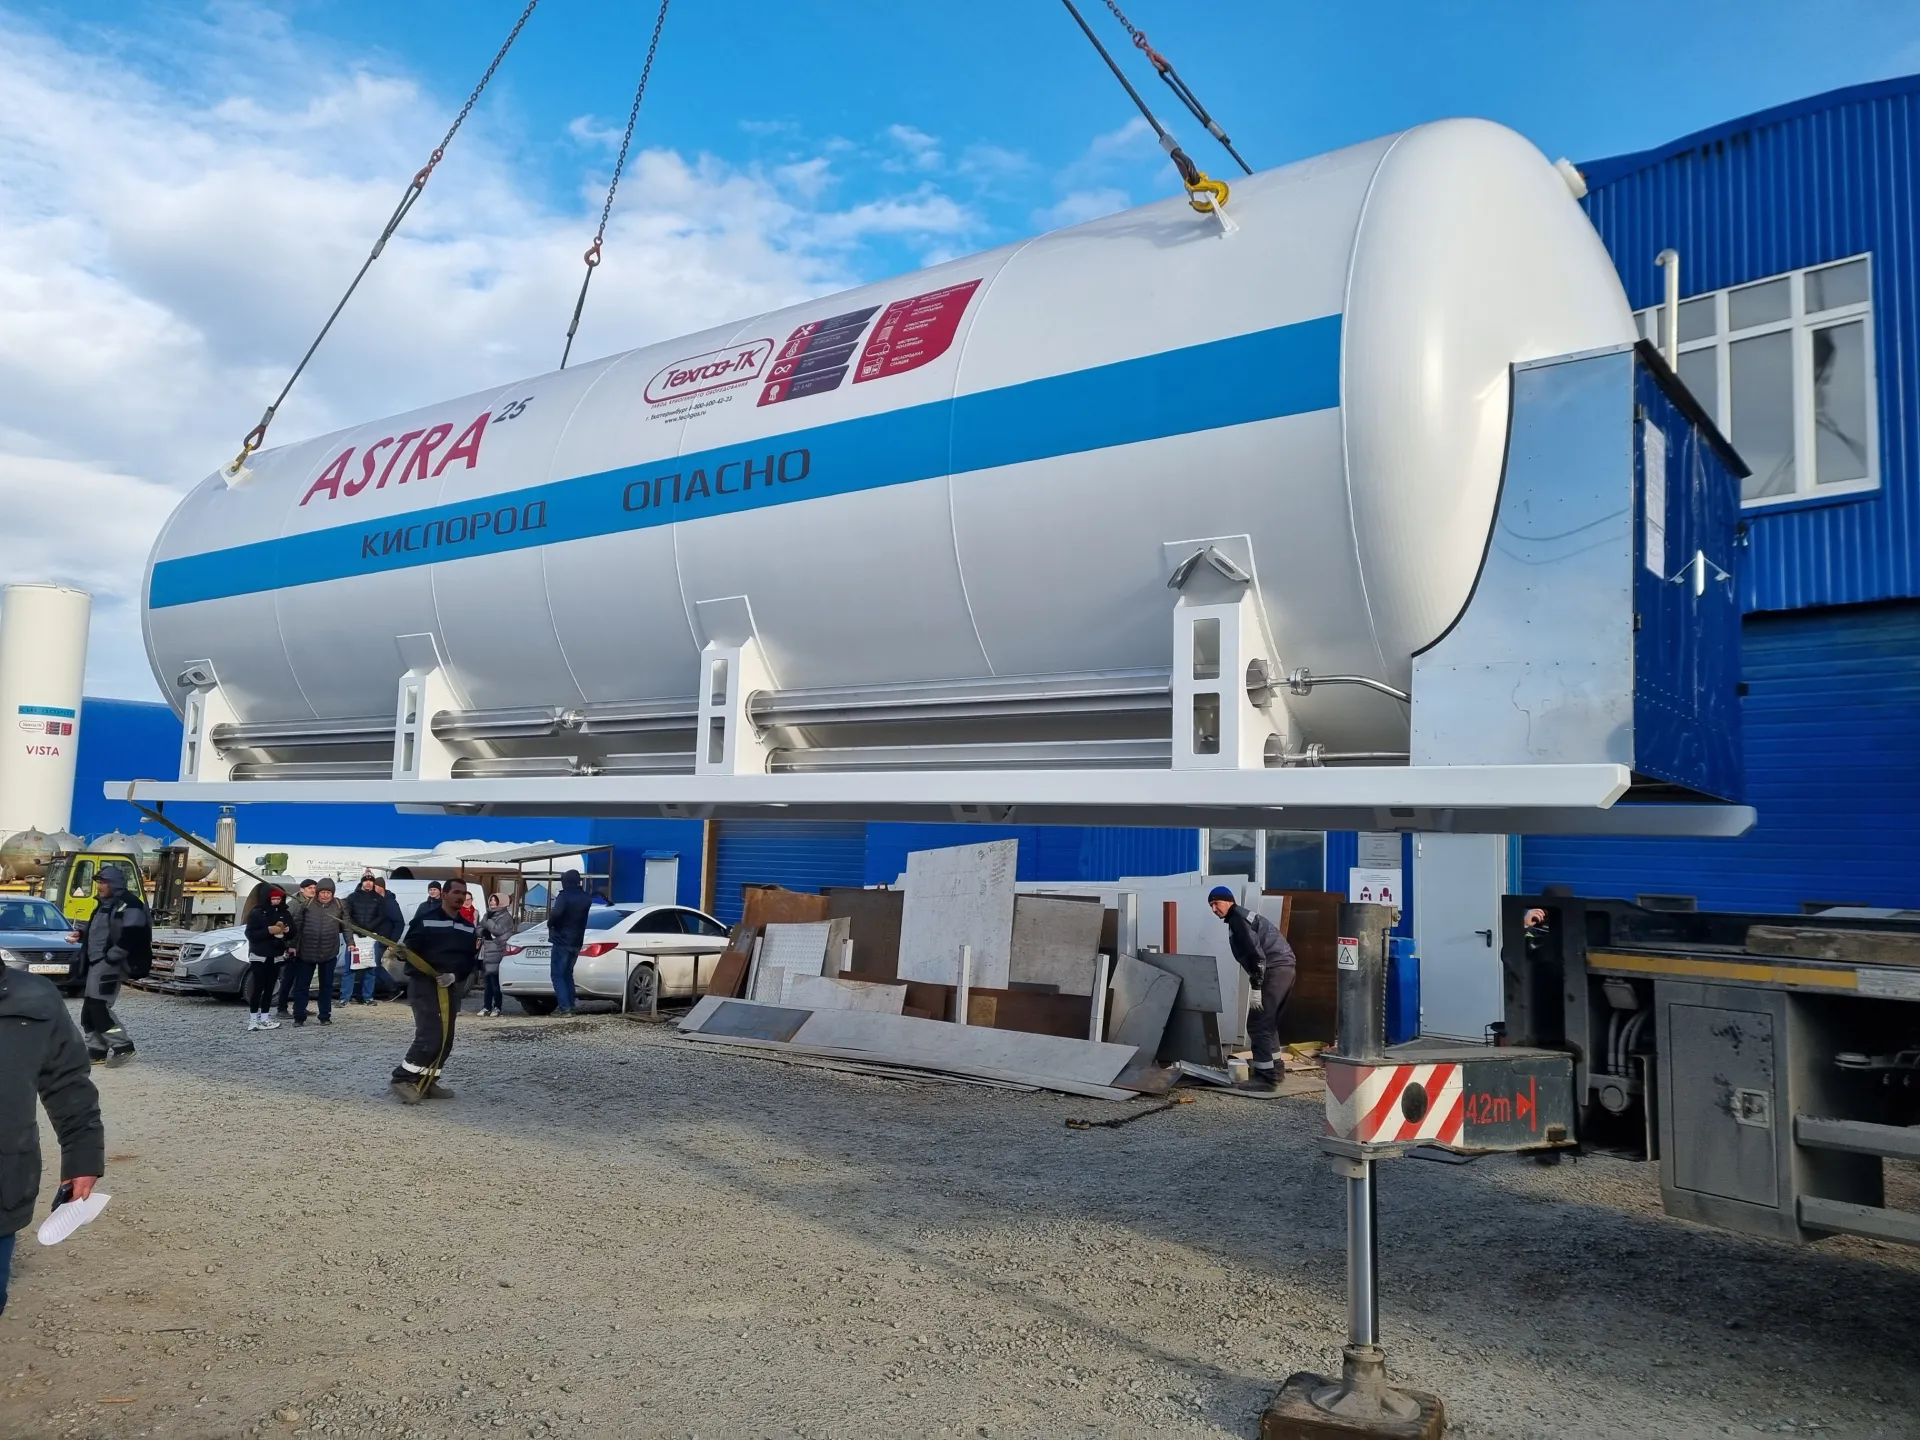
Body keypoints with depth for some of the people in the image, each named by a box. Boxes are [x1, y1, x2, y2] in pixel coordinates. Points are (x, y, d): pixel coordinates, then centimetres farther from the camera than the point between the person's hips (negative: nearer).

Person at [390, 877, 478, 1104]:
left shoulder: (468, 928, 11)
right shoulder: (425, 920, -5)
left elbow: (469, 962, 7)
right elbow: (410, 950, -7)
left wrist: (454, 976, -9)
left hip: (450, 988, 7)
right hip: (423, 984, -7)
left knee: (445, 1040, 6)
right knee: (429, 1036, -16)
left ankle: (426, 1083, 17)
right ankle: (402, 1079, -3)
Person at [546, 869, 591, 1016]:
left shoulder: (565, 896, -13)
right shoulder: (585, 898, 11)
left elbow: (556, 913, -28)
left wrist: (550, 923, -9)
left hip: (562, 941, -7)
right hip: (577, 941, 7)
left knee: (557, 974, -4)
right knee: (567, 973, 17)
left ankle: (564, 1007, -13)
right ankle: (570, 1006, 14)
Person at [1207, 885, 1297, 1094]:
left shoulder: (1237, 919, -6)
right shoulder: (1242, 917, 25)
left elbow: (1255, 952, -17)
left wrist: (1256, 988, -20)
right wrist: (1258, 983, 21)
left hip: (1274, 970, -10)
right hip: (1283, 968, 10)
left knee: (1257, 1024, -9)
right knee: (1268, 1022, 19)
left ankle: (1265, 1077, -10)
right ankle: (1273, 1071, 25)